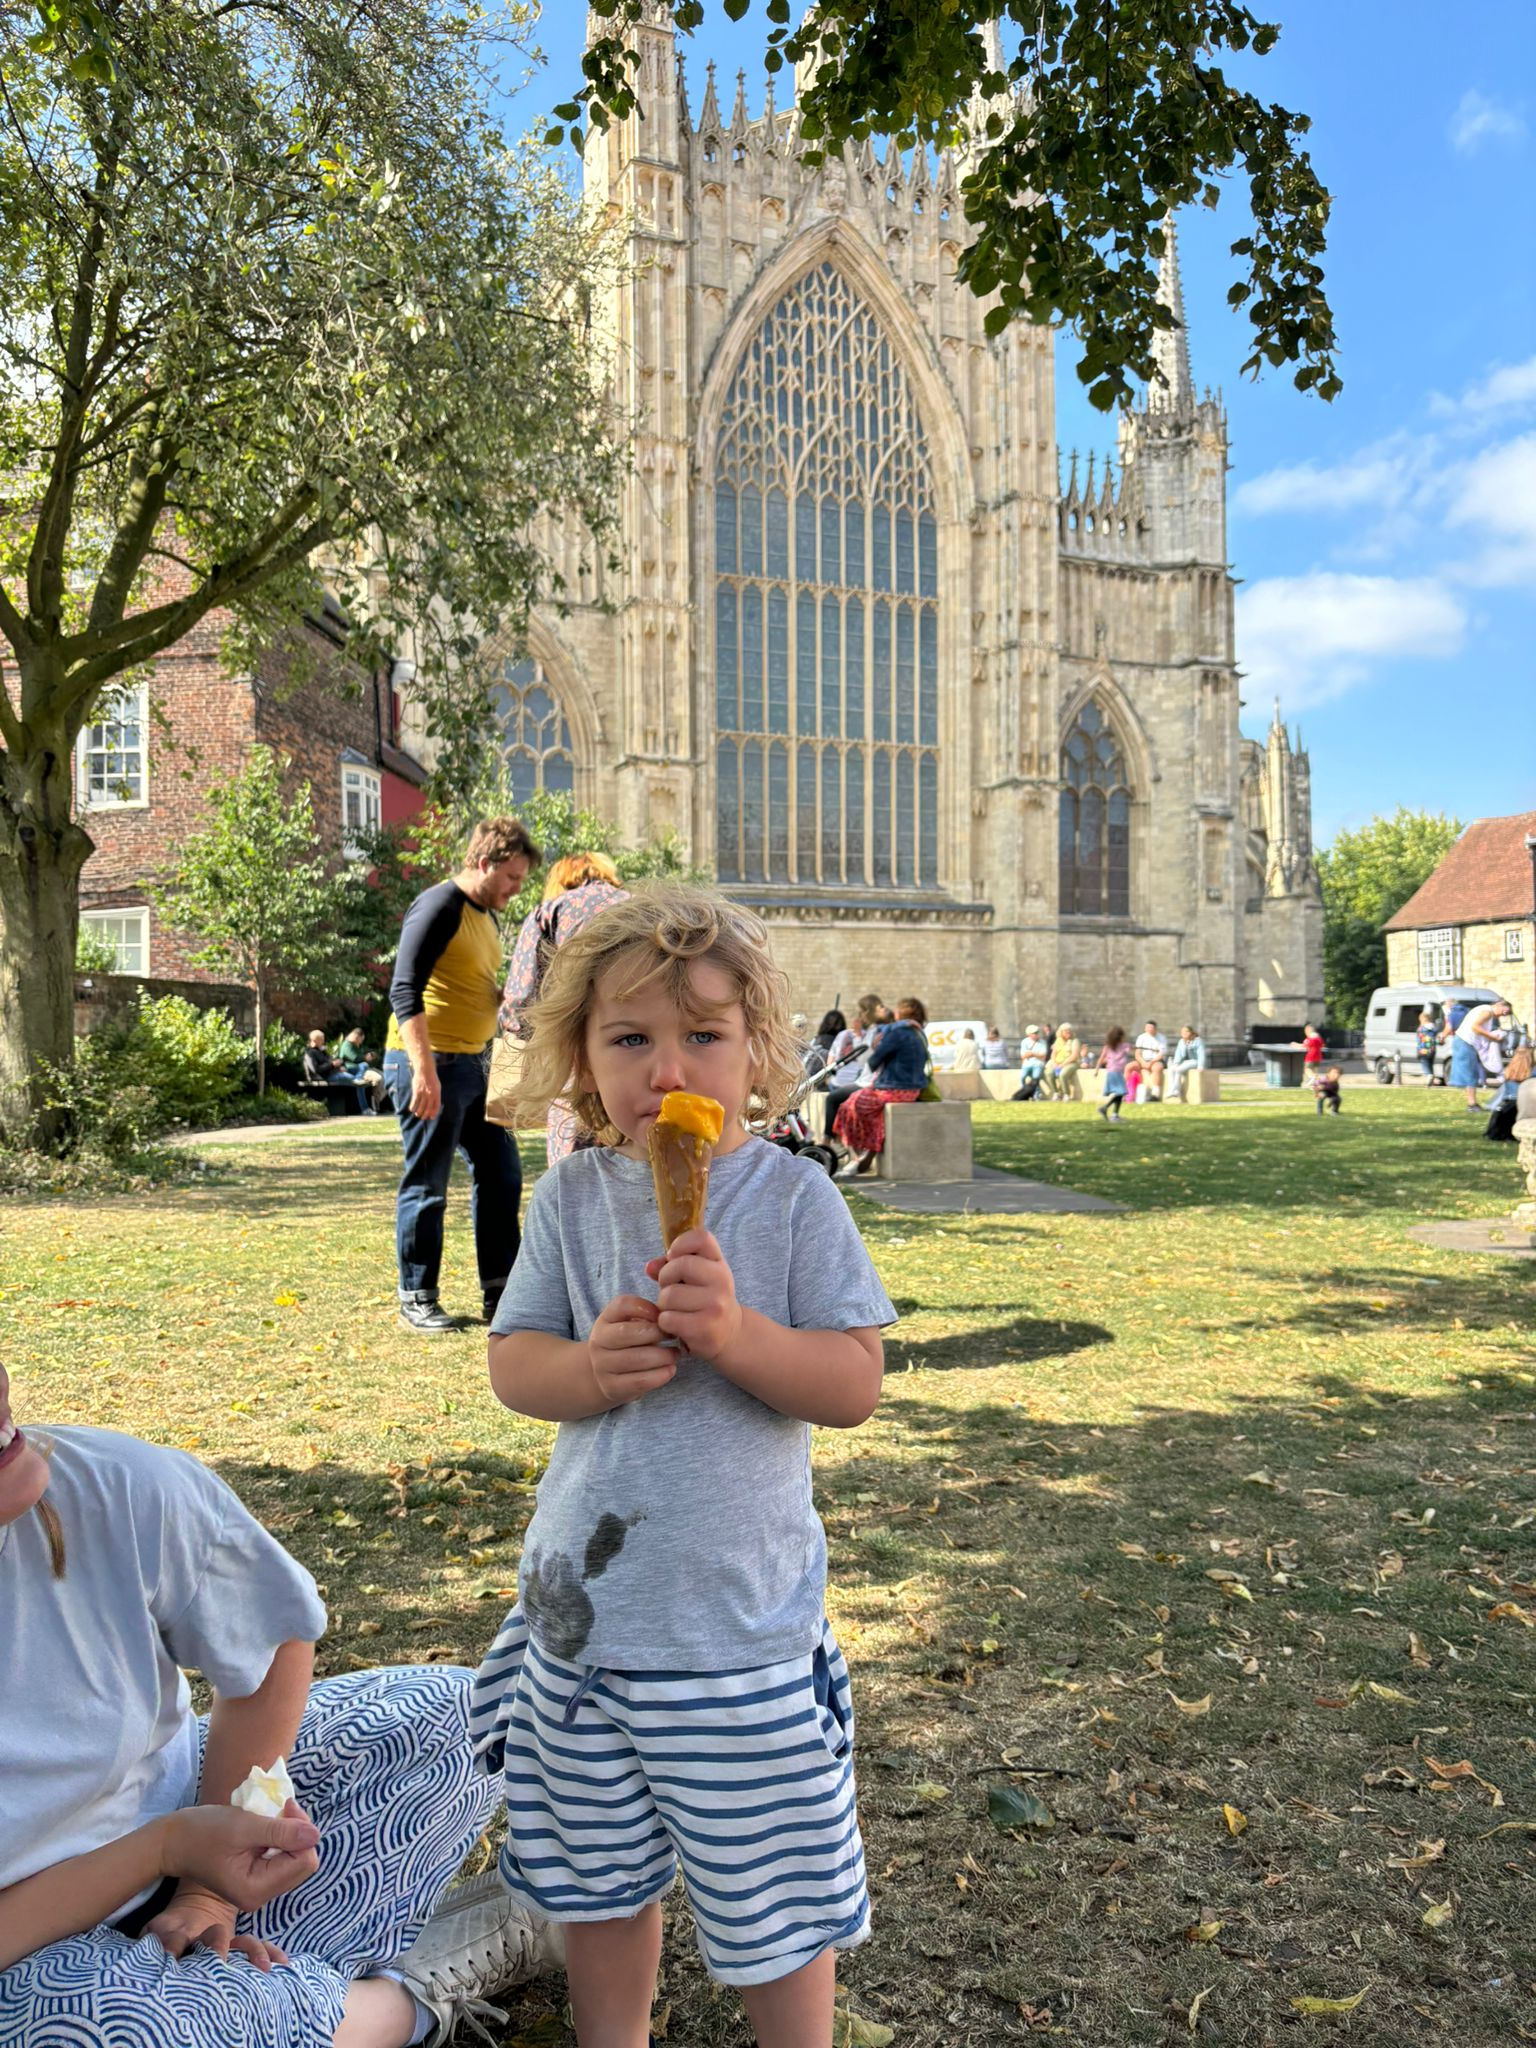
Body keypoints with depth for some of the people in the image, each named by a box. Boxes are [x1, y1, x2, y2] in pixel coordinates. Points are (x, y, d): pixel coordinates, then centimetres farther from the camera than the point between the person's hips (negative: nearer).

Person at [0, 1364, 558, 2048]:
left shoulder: (117, 1486, -23)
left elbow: (276, 1648, -6)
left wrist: (207, 1882, -7)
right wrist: (173, 1845, -30)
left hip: (173, 1797, 4)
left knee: (445, 1710, -3)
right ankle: (418, 1986, -8)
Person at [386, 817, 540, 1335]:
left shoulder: (489, 918, 16)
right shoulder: (440, 905, -12)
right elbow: (405, 991, -20)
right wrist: (424, 1069, -26)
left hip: (472, 1065, 10)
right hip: (428, 1064, -9)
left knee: (500, 1175, 11)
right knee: (426, 1186, -1)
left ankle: (499, 1292, 20)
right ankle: (417, 1299, 11)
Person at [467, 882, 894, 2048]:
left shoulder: (793, 1196, -11)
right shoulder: (573, 1197, -2)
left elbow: (856, 1384, -13)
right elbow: (511, 1362, 0)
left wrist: (735, 1332, -29)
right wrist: (590, 1366, -21)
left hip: (744, 1621, -3)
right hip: (584, 1604, 4)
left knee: (776, 1892, 14)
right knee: (598, 1872, 24)